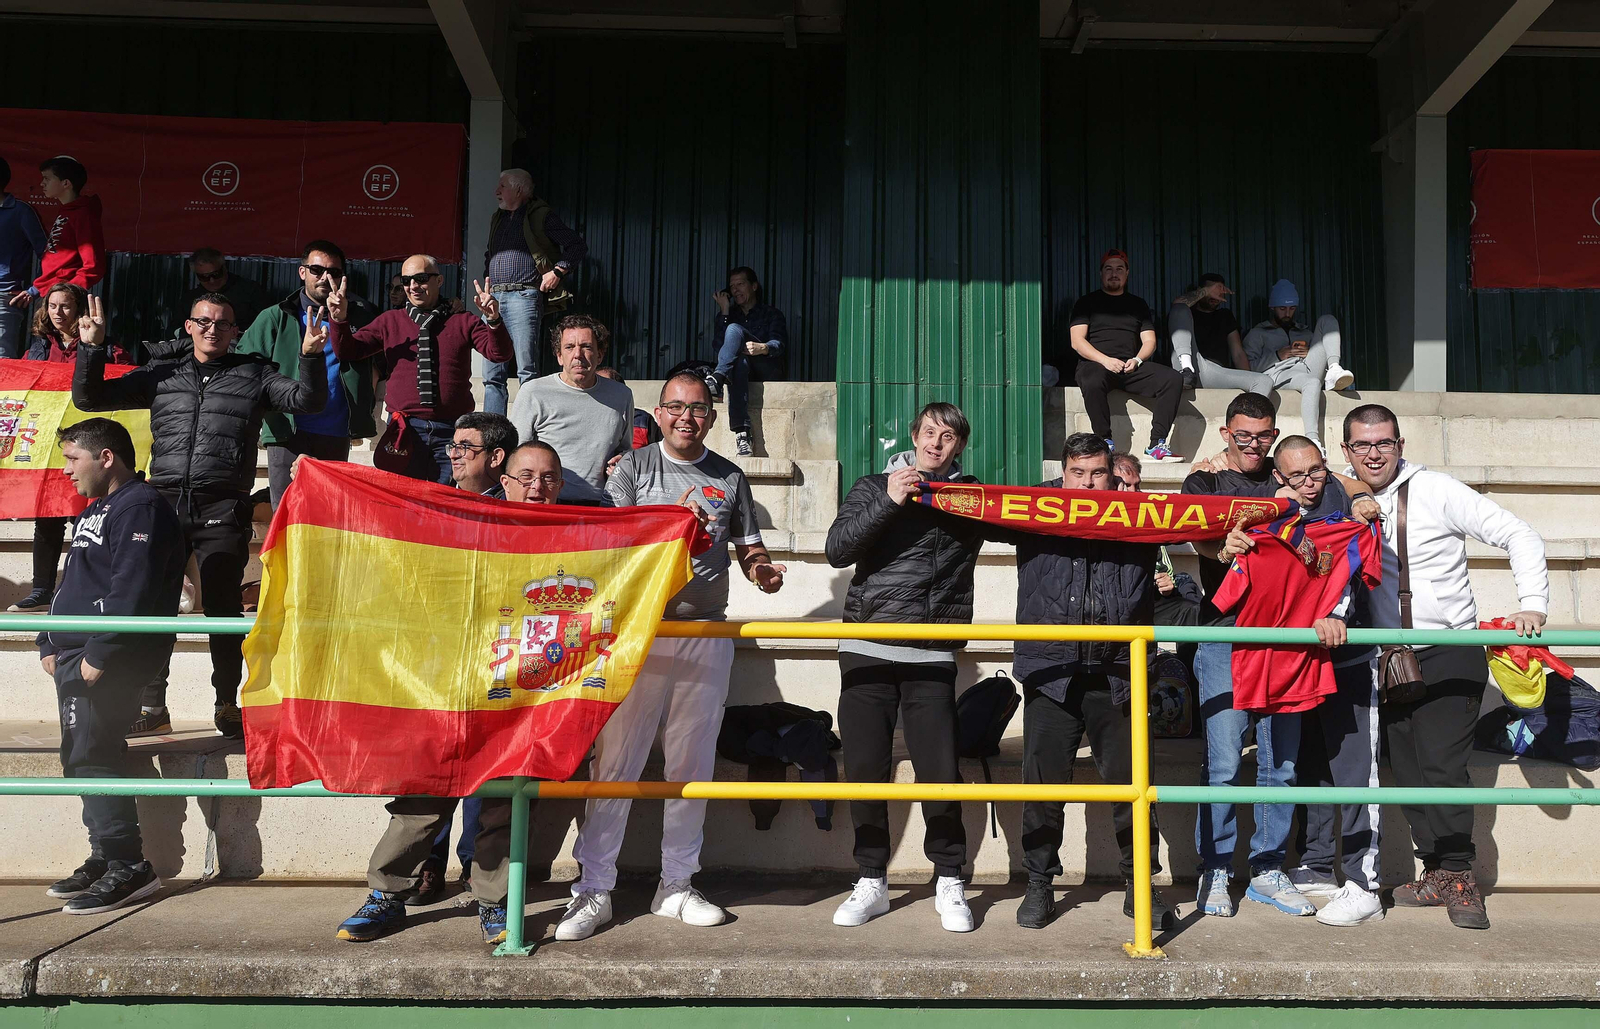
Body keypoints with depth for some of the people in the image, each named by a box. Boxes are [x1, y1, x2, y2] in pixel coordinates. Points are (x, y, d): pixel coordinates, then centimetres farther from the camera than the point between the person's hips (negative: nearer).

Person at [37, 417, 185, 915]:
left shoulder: (139, 506, -11)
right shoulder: (96, 511, 23)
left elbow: (131, 592, -21)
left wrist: (98, 656, -23)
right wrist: (50, 644, 16)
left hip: (106, 662, -10)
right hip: (74, 659, 10)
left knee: (91, 756, -12)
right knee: (82, 758, 11)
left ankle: (128, 867, -8)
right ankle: (105, 859, 19)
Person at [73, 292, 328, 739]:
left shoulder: (254, 374, 12)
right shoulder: (161, 374, 17)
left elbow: (307, 401, 1)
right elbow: (89, 398, 19)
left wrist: (310, 356, -14)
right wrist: (91, 348, 4)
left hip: (222, 507, -2)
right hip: (164, 501, 3)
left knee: (223, 605, 0)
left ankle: (227, 704, 10)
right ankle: (152, 704, 13)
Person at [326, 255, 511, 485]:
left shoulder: (464, 322, 9)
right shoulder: (390, 321, 13)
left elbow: (499, 354, -3)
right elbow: (347, 351, 9)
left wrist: (493, 320, -21)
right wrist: (340, 319, -9)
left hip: (452, 430, -1)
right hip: (405, 429, 1)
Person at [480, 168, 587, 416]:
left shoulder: (541, 216, 1)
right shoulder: (497, 218, 22)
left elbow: (578, 246, -2)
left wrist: (557, 272, -10)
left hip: (524, 298, -7)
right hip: (494, 298, 7)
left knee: (527, 372, -10)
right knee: (492, 374, 5)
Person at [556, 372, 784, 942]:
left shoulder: (730, 478, 13)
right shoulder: (634, 467, 6)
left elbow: (748, 547, 18)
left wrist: (763, 571, -5)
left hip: (706, 632, 3)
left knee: (693, 765, 8)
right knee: (615, 761, -4)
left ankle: (676, 886, 20)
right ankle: (594, 890, 5)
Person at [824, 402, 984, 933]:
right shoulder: (875, 487, 10)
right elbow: (837, 550, -3)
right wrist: (888, 502, -12)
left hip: (932, 656, 0)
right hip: (867, 652, 0)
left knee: (940, 772, -4)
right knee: (865, 769, 2)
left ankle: (949, 883, 14)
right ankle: (871, 881, 16)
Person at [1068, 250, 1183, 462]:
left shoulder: (1138, 305, 23)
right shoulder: (1087, 302, 12)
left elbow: (1149, 341, 15)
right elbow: (1077, 341, 0)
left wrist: (1137, 360, -8)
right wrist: (1105, 360, -15)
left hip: (1131, 367, 4)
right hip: (1095, 364, -3)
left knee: (1173, 379, -22)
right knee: (1093, 383, -41)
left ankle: (1156, 445, -26)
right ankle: (1106, 443, -30)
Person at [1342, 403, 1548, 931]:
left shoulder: (1437, 491, -8)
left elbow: (1518, 535, -6)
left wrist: (1533, 605, -17)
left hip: (1450, 653, -4)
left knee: (1441, 764, -12)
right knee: (1407, 771, 5)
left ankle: (1458, 877, 1)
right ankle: (1437, 874, 16)